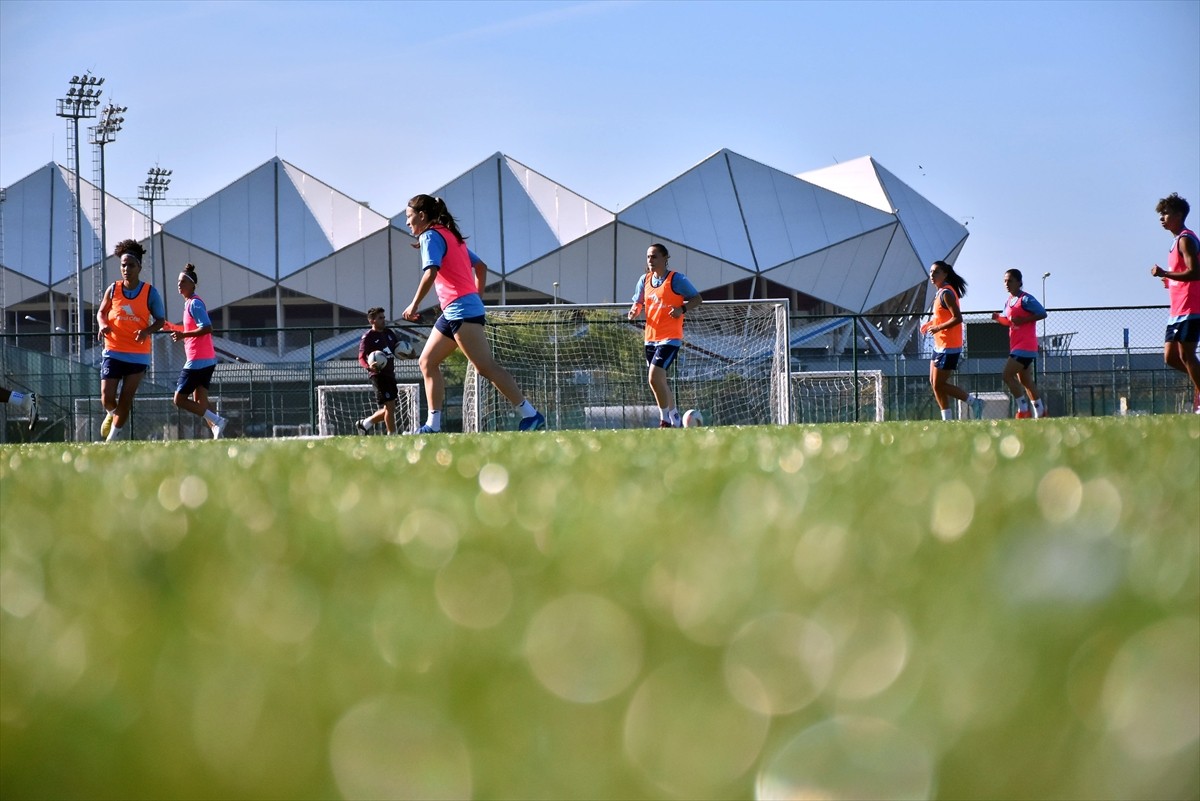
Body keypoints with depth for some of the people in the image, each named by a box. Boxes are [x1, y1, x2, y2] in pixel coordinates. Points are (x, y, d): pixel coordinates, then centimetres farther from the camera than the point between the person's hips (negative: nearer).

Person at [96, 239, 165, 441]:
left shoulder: (150, 293, -3)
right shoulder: (113, 290, 2)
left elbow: (160, 320, 2)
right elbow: (101, 312, 14)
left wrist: (147, 331, -18)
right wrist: (103, 324, -9)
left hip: (138, 354, -1)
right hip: (113, 352, 1)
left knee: (126, 400, -2)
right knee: (107, 398, -6)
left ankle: (113, 437, 13)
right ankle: (111, 414, 30)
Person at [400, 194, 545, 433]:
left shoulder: (431, 236, -5)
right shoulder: (451, 236, 21)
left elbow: (431, 272, -21)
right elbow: (481, 266, 26)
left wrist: (414, 305, -18)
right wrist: (478, 299, 25)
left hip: (460, 310, -10)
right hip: (452, 312, 10)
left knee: (487, 367, -13)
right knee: (427, 362, 10)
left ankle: (530, 415, -16)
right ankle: (433, 426, 6)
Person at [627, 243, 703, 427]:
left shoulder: (676, 279, -8)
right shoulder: (644, 280, 10)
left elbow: (697, 299, -3)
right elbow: (638, 302, 17)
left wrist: (682, 309, -21)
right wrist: (635, 311, -7)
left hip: (670, 338, -7)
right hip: (651, 338, 7)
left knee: (655, 378, -19)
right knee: (661, 381, 14)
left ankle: (666, 420, -5)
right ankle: (675, 420, 29)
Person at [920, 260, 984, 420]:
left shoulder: (946, 293, -16)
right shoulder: (940, 293, 12)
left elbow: (957, 318, -23)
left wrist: (938, 328, -23)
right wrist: (931, 323, 13)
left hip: (948, 347, -10)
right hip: (940, 346, 10)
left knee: (939, 385, -6)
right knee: (935, 383, 9)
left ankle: (973, 401, 1)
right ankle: (947, 419, 12)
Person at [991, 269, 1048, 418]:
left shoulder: (1026, 299, -12)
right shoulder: (1009, 301, 15)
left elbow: (1042, 314, -17)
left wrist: (1022, 320, -21)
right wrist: (998, 317, 5)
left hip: (1025, 346, -10)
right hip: (1016, 346, 10)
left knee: (1007, 375, -16)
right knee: (1025, 380, 15)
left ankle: (1023, 409, -12)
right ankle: (1040, 410, 25)